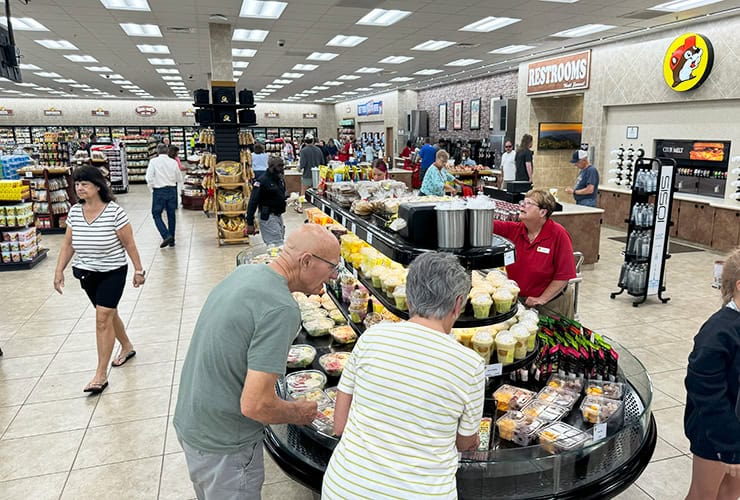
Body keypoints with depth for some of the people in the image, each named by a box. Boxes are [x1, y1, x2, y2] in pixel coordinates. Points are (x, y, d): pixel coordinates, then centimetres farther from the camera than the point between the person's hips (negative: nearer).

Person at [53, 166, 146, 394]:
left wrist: (138, 270, -8)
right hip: (86, 273, 6)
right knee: (108, 314, 18)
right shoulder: (74, 212, -3)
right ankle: (127, 347, 43)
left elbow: (129, 243, -12)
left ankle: (101, 374, 0)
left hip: (113, 272, -5)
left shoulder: (114, 212, -18)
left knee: (103, 318, -8)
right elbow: (67, 245, 5)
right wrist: (59, 272, 3)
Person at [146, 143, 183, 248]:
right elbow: (180, 179, 10)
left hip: (159, 191, -3)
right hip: (172, 189, 3)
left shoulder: (153, 161, -5)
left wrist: (151, 188, 3)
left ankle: (166, 236, -12)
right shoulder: (173, 162, 4)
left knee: (156, 215, 6)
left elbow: (149, 177, -11)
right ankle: (172, 240, 16)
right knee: (171, 215, 11)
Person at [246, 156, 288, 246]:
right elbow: (253, 202, -17)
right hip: (267, 217, -9)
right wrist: (250, 223, -19)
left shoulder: (280, 178, 8)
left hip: (279, 215, 9)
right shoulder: (262, 181, -16)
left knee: (280, 241, 14)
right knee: (277, 245, -11)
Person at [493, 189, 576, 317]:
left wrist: (541, 300, -17)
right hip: (516, 299, 4)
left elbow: (564, 275, -16)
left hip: (550, 304, -3)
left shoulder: (558, 234, -15)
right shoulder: (513, 229, -3)